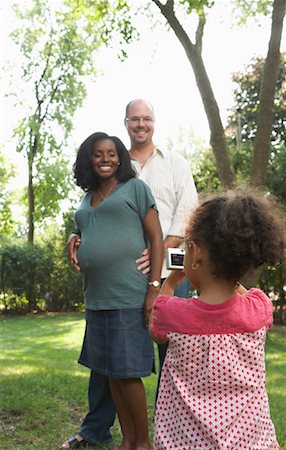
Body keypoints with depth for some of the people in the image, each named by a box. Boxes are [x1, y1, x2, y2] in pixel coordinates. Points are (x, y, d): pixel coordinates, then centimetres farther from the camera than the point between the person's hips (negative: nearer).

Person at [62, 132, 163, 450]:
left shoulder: (135, 188, 1)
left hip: (128, 297, -6)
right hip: (96, 299, 7)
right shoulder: (87, 199, 18)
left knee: (128, 373, -3)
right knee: (110, 372, 10)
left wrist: (154, 287, -13)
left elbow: (156, 237, -5)